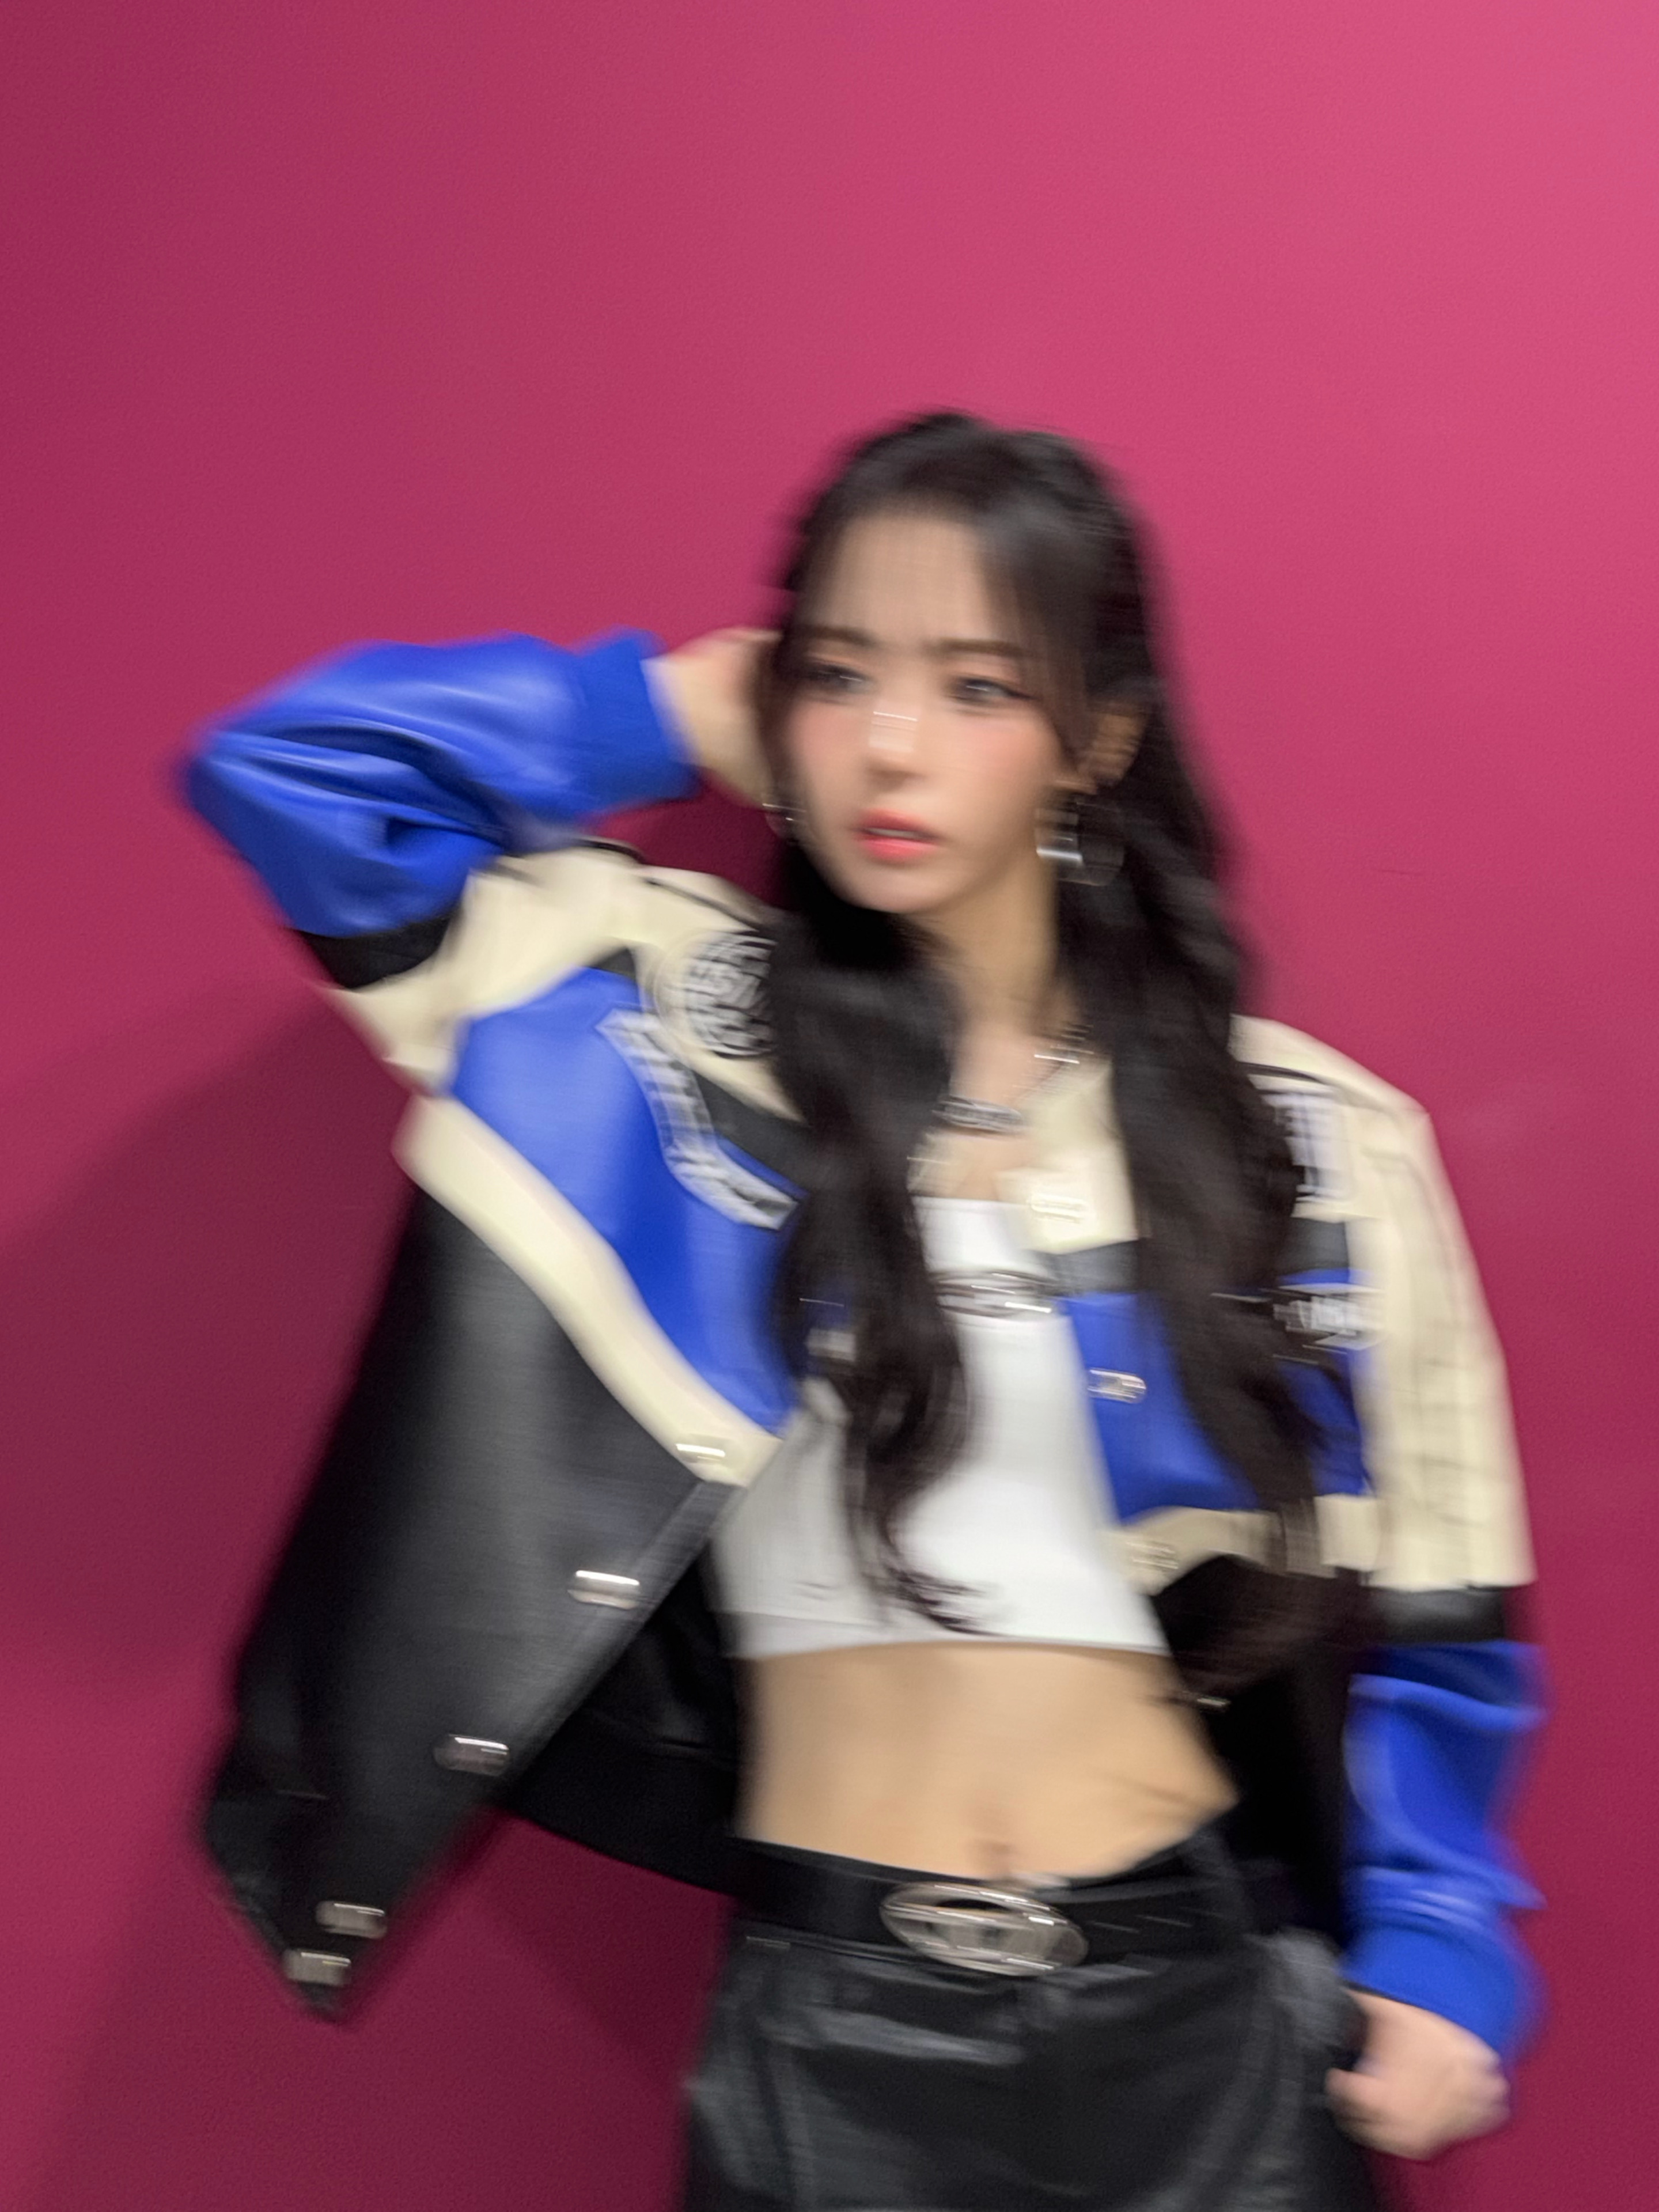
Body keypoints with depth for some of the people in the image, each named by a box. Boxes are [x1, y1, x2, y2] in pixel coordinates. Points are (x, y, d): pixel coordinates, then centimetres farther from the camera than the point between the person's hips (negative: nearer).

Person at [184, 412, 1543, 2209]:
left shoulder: (1310, 1140, 1)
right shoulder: (690, 1031, 0)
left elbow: (1424, 1617, 7)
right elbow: (289, 771, -3)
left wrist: (1435, 1955, -3)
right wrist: (676, 717, 0)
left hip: (1199, 1999, 1)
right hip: (825, 2019, 0)